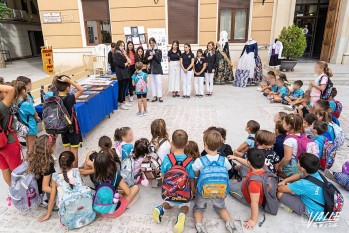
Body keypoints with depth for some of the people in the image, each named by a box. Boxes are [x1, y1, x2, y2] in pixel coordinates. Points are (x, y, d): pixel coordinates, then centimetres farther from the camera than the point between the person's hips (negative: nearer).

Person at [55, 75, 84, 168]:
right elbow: (81, 89, -23)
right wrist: (69, 80, -25)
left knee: (67, 149, 17)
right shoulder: (69, 99, -23)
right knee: (74, 150, 5)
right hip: (72, 127, -6)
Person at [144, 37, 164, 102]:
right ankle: (154, 96, 13)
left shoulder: (159, 51, 0)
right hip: (150, 69, 3)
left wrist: (154, 55, -17)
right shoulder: (147, 51, 7)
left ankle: (160, 96, 1)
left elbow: (159, 60, -8)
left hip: (157, 69, -3)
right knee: (152, 83, 6)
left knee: (159, 82, -6)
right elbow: (145, 61, 7)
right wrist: (148, 59, -12)